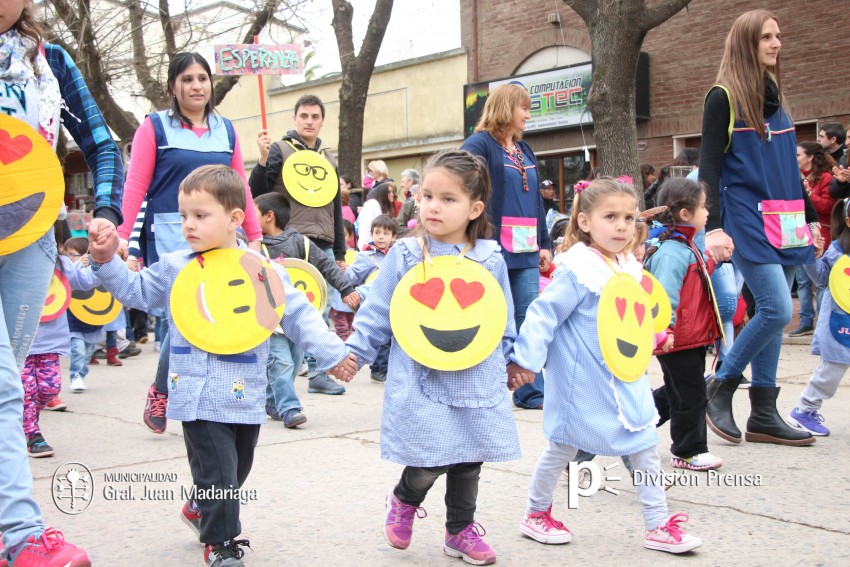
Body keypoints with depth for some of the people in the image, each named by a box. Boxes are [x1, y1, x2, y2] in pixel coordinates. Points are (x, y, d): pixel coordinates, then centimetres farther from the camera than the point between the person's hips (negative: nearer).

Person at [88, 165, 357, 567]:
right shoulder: (174, 268, 2)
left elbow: (298, 316, -2)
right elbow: (135, 291, 13)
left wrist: (332, 353, -6)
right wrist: (107, 261, 0)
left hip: (246, 397, 2)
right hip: (198, 396, -1)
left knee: (235, 471, 19)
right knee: (217, 473, -5)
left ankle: (200, 509, 46)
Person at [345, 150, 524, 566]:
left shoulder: (490, 259, 2)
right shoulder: (405, 255, -4)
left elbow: (503, 322, 12)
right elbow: (378, 312, 1)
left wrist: (510, 363, 16)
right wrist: (354, 352, -4)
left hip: (477, 381, 3)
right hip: (421, 381, -3)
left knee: (468, 461, 11)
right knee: (430, 461, -8)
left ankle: (461, 530, 33)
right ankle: (403, 500, 25)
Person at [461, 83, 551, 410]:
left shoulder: (524, 150, 18)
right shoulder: (480, 144, -6)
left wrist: (544, 243, 18)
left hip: (526, 252, 7)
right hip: (494, 250, -7)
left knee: (529, 319, 6)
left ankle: (531, 392, 13)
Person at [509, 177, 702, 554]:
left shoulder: (628, 267, 4)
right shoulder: (577, 270, -21)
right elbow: (544, 314, -21)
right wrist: (525, 359, -23)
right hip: (582, 380, -8)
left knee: (646, 444, 7)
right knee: (564, 446, 7)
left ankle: (658, 525, 16)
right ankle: (535, 515, 27)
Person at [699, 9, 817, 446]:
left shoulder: (774, 97, 17)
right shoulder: (723, 98, -4)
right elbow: (710, 166, -10)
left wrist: (809, 218, 21)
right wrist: (713, 227, -19)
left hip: (783, 223, 7)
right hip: (748, 221, -7)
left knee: (771, 312, 5)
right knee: (777, 310, -16)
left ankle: (763, 414, 11)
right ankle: (720, 389, 1)